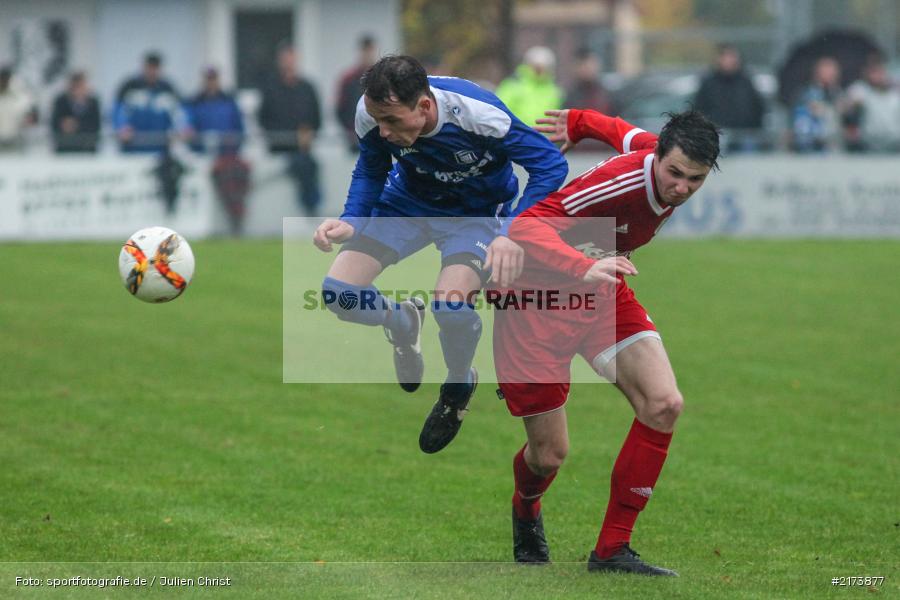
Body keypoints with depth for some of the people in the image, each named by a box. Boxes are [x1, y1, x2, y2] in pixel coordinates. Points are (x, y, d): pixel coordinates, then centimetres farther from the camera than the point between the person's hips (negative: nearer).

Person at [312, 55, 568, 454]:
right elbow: (370, 172, 0)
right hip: (407, 202, 4)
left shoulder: (476, 114, -36)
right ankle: (402, 323, 23)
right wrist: (351, 222, -19)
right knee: (338, 293, -13)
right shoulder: (371, 114, -23)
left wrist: (514, 235, -39)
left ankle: (459, 384, 6)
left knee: (450, 307, -30)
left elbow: (550, 164, -27)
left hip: (476, 211, -4)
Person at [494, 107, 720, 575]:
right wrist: (584, 268, -54)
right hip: (538, 293, -7)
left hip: (601, 291, 7)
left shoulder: (658, 154, -10)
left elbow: (623, 133, 12)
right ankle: (526, 511, 38)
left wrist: (577, 124, 32)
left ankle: (612, 550, -4)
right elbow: (526, 226, -39)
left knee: (663, 404, -14)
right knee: (550, 455, -2)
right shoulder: (623, 180, -34)